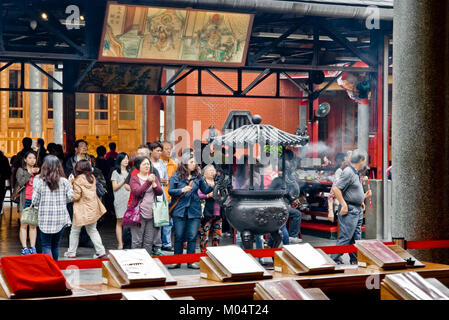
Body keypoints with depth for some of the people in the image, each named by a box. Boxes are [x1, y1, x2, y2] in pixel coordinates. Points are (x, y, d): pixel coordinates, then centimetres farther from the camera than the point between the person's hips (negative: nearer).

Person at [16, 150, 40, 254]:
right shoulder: (21, 170, 5)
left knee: (33, 225, 4)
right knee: (24, 225, -3)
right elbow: (20, 183, -11)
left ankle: (33, 248, 7)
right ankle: (24, 248, -1)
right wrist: (30, 173, -12)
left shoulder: (37, 171, 14)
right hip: (25, 200, -3)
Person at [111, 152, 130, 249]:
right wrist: (124, 180, -8)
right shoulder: (116, 172, 5)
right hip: (120, 200, -4)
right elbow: (114, 187, -1)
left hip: (130, 200, 4)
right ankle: (120, 244, -6)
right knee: (120, 221, -5)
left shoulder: (129, 172, 19)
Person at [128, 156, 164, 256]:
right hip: (139, 213, -4)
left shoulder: (153, 177, 13)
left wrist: (153, 183, -13)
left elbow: (160, 192, 3)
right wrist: (148, 182, -21)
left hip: (151, 214, 4)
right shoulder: (134, 178, 0)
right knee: (137, 241, -5)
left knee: (149, 241, 8)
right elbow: (137, 192, -16)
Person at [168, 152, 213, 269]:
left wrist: (210, 186, -11)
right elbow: (170, 191, -2)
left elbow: (205, 190, 9)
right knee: (179, 236, 4)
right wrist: (182, 190, -17)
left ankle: (191, 261, 10)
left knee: (192, 237, 2)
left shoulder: (198, 176, 7)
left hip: (194, 211, 2)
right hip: (179, 211, -2)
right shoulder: (176, 176, 0)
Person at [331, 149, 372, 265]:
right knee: (345, 238, -10)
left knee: (356, 238, 12)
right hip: (349, 210, -10)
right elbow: (335, 188, -22)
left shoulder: (355, 173, 17)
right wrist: (344, 205, -21)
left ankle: (355, 262, 18)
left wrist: (364, 196, 16)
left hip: (358, 210, 10)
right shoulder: (348, 172, -15)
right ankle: (334, 260, -5)